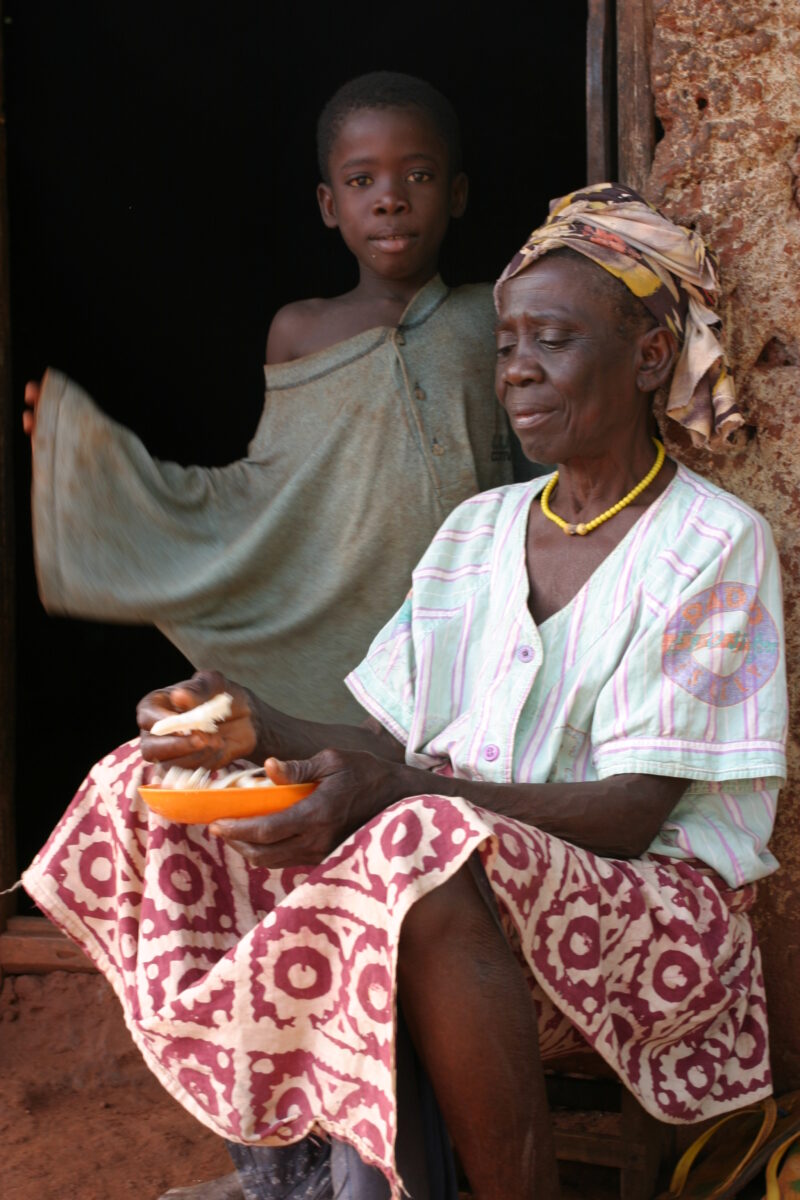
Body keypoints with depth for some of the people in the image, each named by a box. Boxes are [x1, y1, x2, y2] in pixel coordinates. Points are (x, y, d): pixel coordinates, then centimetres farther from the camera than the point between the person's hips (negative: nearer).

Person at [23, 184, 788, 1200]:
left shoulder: (715, 545, -5)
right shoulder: (479, 529, 15)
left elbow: (632, 811, -15)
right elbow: (398, 750, 10)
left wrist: (391, 791, -28)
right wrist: (255, 730, -11)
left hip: (650, 901, -6)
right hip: (459, 847, 7)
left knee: (426, 858, -39)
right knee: (148, 790, -9)